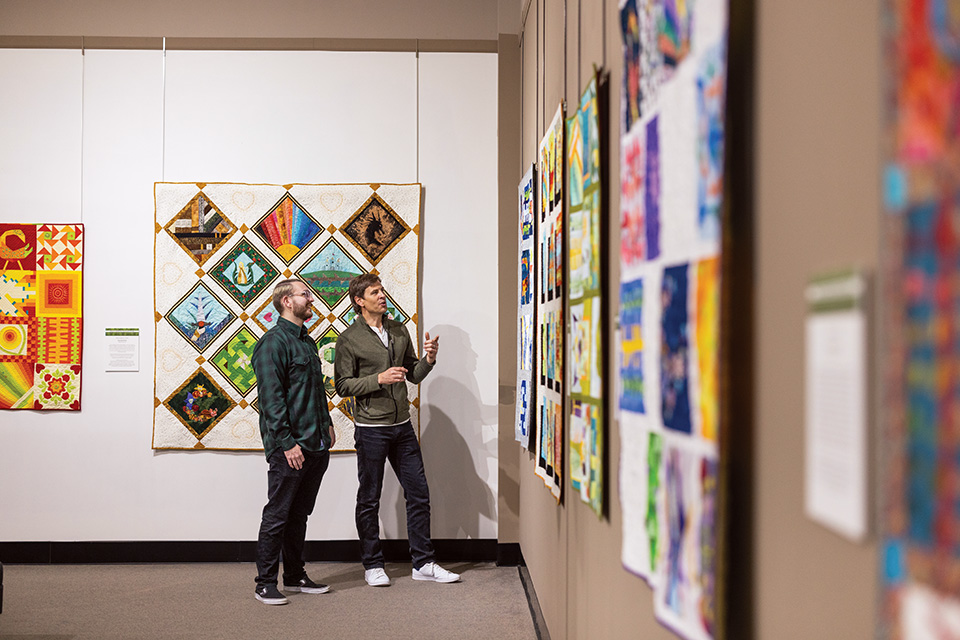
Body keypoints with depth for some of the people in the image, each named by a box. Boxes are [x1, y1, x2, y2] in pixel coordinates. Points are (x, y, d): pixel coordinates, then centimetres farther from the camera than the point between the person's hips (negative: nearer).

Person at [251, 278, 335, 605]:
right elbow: (271, 398, -17)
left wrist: (326, 424, 17)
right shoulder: (273, 342, -11)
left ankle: (295, 575, 25)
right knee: (277, 515, -1)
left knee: (299, 514, 16)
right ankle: (266, 583, 6)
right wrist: (287, 442, -19)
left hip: (316, 445, 9)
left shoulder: (307, 341, 17)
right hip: (290, 448, -9)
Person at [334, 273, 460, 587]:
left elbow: (414, 375, 14)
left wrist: (428, 359, -6)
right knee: (370, 499, 5)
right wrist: (378, 379, -19)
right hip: (371, 428, -5)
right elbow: (343, 385, -9)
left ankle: (423, 563, 15)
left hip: (402, 425, 5)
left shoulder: (399, 331, 10)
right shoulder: (349, 339, -6)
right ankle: (372, 565, 17)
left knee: (418, 493, 6)